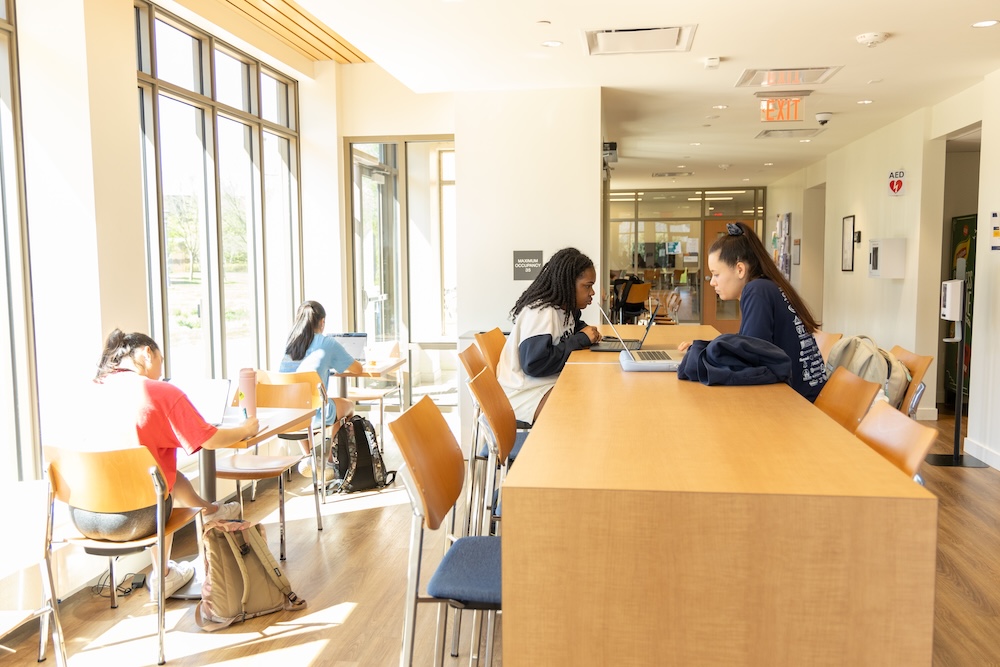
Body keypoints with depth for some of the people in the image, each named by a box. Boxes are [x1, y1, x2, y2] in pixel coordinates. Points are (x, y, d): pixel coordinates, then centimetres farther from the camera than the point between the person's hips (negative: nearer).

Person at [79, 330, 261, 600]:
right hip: (130, 520, -6)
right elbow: (210, 441, -4)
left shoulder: (99, 387, 6)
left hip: (82, 515, 6)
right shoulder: (164, 392, -11)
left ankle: (209, 510, 52)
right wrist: (246, 429, 15)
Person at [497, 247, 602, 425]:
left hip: (551, 383, 9)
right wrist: (581, 339, -18)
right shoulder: (541, 313, -19)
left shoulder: (565, 309, 8)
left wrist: (587, 332, 3)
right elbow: (534, 364, -28)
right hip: (526, 395, -9)